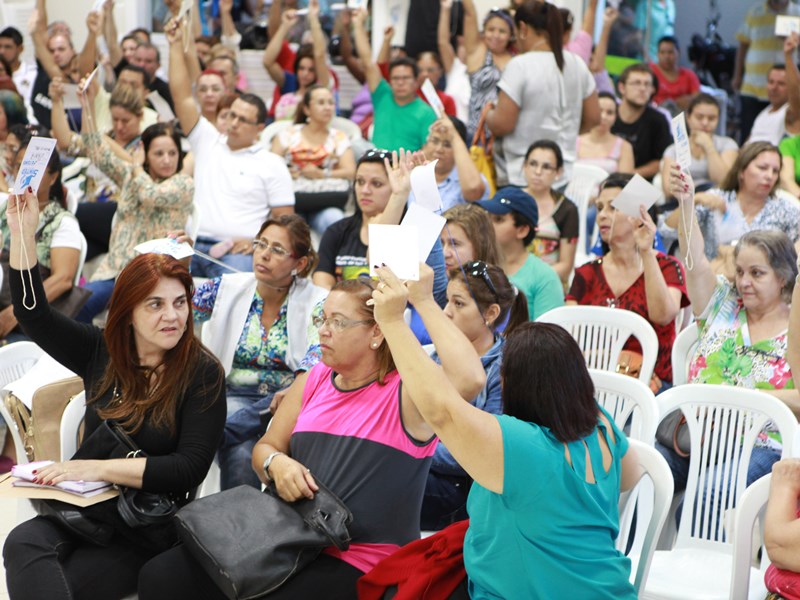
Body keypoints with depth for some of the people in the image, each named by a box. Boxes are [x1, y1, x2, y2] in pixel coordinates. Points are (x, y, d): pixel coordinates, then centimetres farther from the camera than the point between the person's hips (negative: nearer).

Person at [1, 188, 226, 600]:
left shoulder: (202, 373, -4)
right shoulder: (100, 353, 10)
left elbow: (191, 467, -12)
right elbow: (33, 314, 10)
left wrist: (98, 467, -19)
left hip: (148, 526, -5)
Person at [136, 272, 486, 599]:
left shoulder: (405, 392, -10)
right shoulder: (315, 381, 11)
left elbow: (470, 379, -30)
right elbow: (266, 448, 19)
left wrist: (425, 302, -23)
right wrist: (276, 463, -7)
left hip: (355, 563, -6)